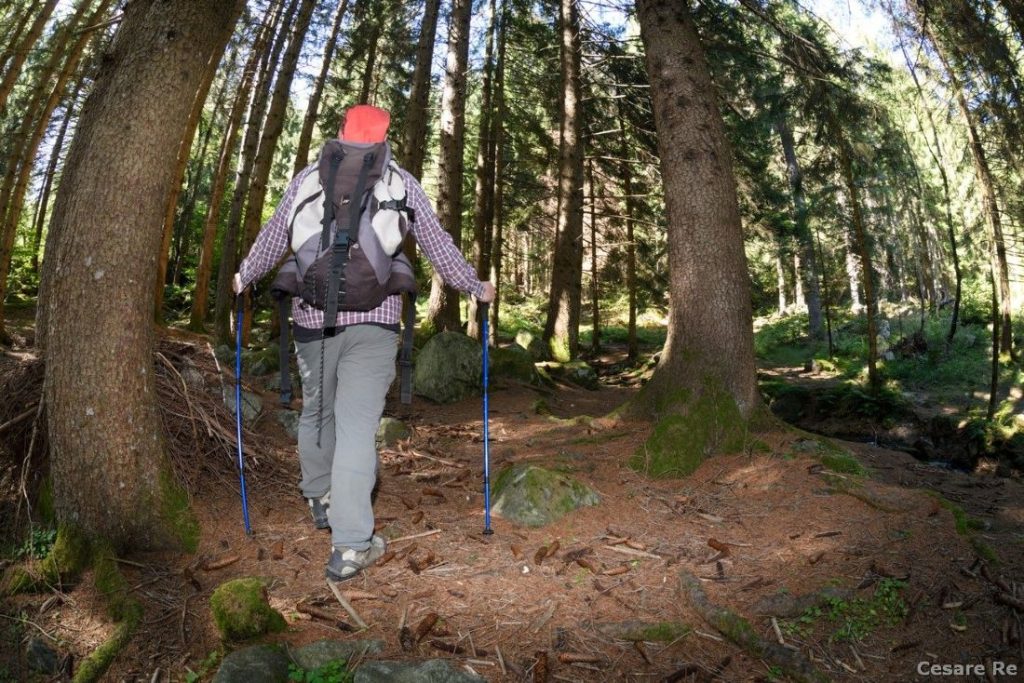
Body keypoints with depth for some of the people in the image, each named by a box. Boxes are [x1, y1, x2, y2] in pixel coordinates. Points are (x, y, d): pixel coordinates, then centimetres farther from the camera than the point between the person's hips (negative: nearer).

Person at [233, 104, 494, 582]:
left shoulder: (309, 176, 8)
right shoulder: (401, 182, 5)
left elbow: (273, 237, 13)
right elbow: (437, 244, 7)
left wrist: (244, 278, 31)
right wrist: (476, 287, 21)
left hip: (312, 315, 2)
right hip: (374, 318, -2)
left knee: (317, 410, 21)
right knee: (358, 424, -2)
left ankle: (320, 498, 39)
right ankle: (350, 546, -3)